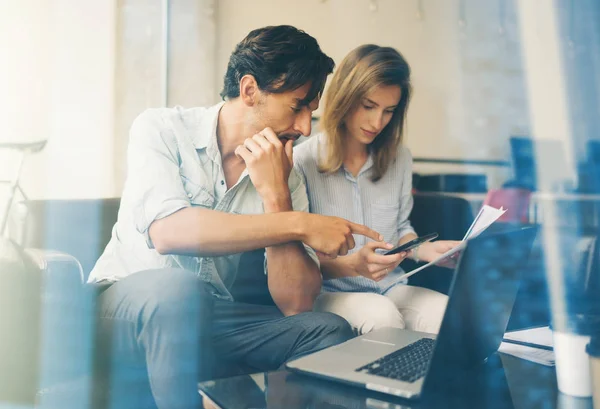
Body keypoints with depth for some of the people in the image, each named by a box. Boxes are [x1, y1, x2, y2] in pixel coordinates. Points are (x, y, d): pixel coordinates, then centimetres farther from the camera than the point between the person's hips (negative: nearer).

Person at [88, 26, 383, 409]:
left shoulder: (285, 175, -1)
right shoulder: (162, 129, -9)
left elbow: (295, 304, -9)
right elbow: (166, 232, -29)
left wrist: (276, 197, -19)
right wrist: (299, 224, -27)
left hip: (210, 321, 4)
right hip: (123, 304, -3)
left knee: (329, 329, -16)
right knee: (180, 289, -35)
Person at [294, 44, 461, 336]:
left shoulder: (399, 159, 7)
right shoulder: (303, 161, -9)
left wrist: (423, 249, -4)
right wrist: (351, 265, -24)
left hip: (391, 289, 4)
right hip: (329, 292, -4)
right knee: (382, 315, -36)